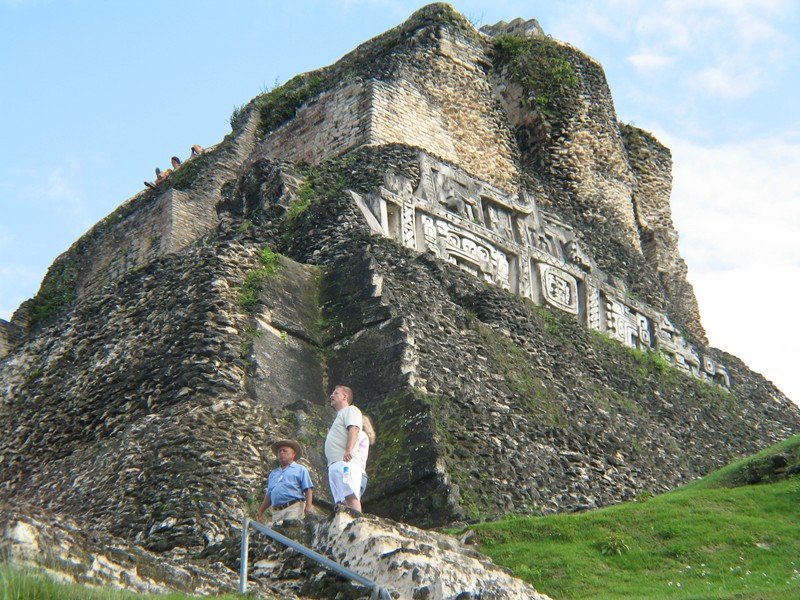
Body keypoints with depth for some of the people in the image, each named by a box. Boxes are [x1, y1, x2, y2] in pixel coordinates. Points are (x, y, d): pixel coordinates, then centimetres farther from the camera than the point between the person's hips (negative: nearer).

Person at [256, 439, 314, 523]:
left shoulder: (300, 469, 13)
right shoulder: (273, 473, 28)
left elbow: (308, 490, 3)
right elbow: (269, 495, 29)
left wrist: (308, 507, -12)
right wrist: (261, 511, 18)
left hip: (294, 508, -5)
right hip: (276, 511, 5)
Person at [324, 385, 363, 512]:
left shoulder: (350, 410, 8)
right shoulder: (340, 416, 36)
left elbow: (354, 429, -12)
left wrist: (349, 450, -25)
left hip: (345, 461, -9)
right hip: (334, 464, 9)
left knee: (351, 496, -23)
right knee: (341, 501, -4)